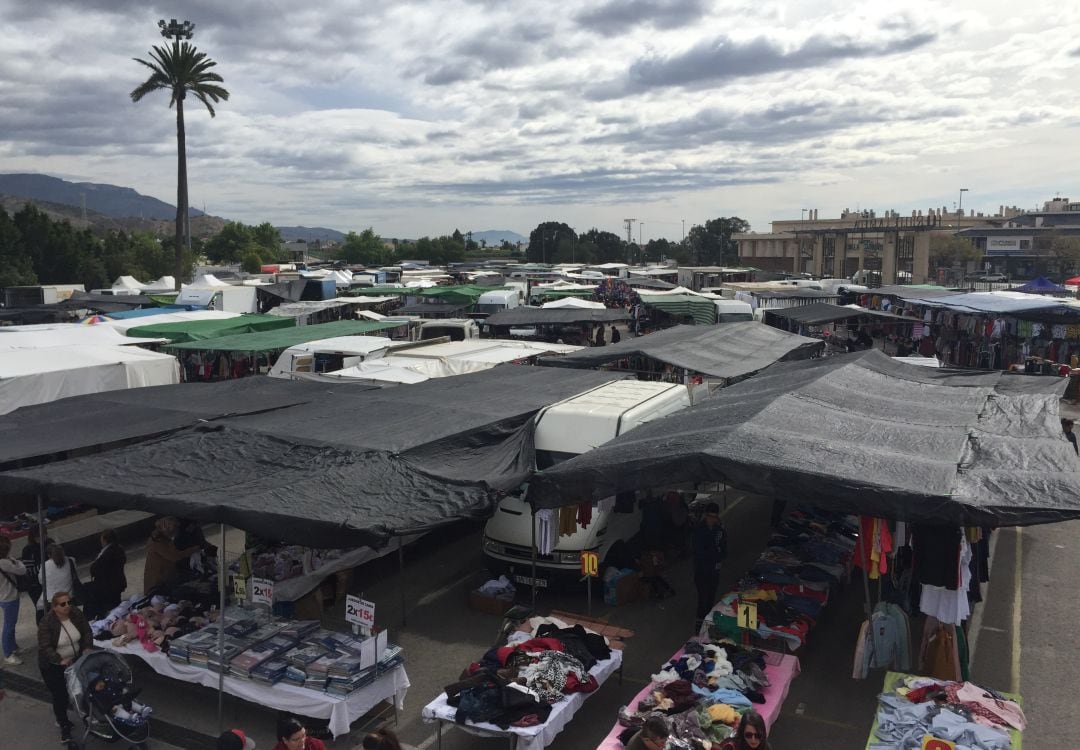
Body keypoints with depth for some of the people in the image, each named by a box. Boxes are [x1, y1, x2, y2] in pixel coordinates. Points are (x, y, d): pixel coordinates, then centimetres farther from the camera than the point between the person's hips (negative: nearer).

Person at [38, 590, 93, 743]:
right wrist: (60, 660, -39)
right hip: (53, 665, -4)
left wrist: (88, 648, -20)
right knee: (59, 695, -2)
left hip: (76, 660, 4)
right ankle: (64, 725, 14)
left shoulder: (77, 614, -13)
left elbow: (87, 632, -5)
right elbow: (45, 647, -29)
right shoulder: (46, 623, -25)